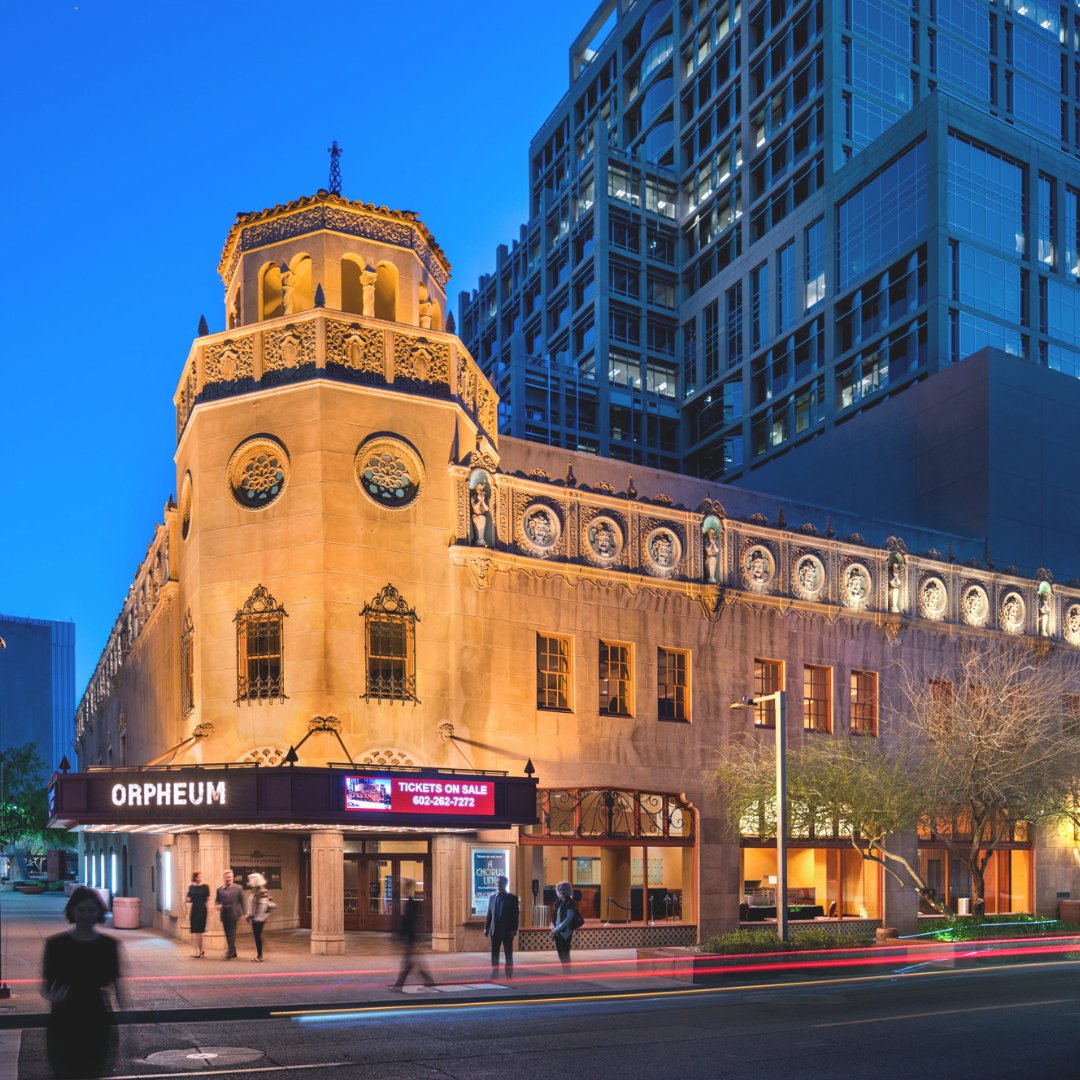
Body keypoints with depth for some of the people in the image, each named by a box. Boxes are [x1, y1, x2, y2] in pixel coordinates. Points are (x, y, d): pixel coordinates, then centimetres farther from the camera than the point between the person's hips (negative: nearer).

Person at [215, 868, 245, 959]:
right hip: (224, 914, 4)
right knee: (228, 934, 9)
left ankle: (230, 952, -12)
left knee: (232, 933, -10)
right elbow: (217, 900, 17)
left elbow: (242, 901, 1)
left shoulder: (238, 888, 0)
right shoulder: (220, 890, 9)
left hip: (233, 914, -4)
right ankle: (233, 952, 19)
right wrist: (218, 905, -6)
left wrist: (241, 914, -3)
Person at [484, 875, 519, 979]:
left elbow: (515, 915, -5)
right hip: (495, 930, 3)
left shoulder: (512, 898, -2)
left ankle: (509, 975, 7)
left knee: (508, 954, 2)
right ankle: (494, 974, 11)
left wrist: (514, 929, -12)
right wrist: (486, 928, 4)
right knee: (494, 954, 6)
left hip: (507, 930, -3)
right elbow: (489, 913, 9)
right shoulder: (492, 897, 8)